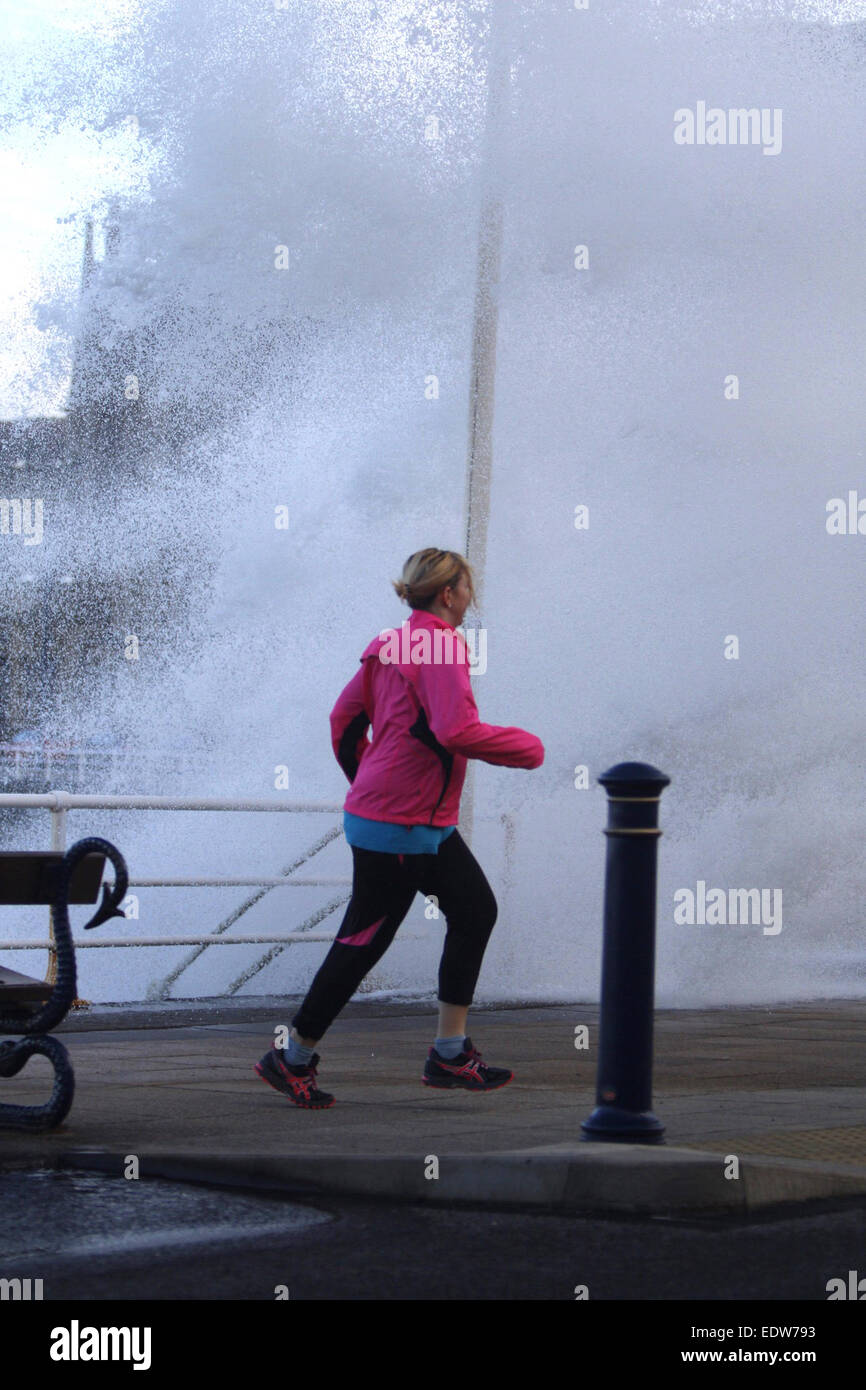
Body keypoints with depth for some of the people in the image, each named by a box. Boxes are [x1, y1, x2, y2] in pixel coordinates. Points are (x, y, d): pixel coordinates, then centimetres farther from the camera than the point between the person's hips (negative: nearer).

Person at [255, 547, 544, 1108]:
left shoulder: (391, 643, 11)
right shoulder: (441, 646, -17)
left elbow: (345, 716, 16)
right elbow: (457, 731, -27)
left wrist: (365, 778, 28)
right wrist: (525, 747, -13)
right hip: (401, 826, -10)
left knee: (476, 909, 11)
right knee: (363, 941, -1)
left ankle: (450, 1052, 13)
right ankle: (293, 1059, 9)